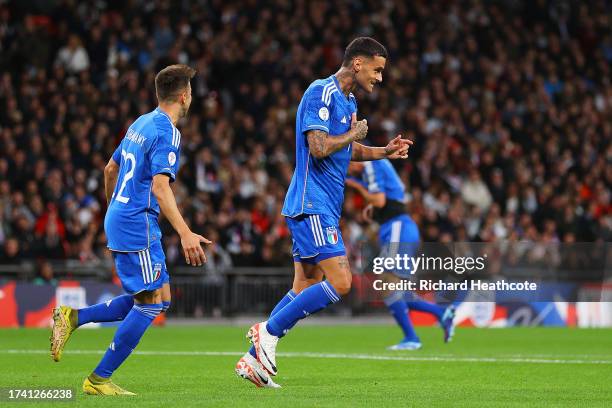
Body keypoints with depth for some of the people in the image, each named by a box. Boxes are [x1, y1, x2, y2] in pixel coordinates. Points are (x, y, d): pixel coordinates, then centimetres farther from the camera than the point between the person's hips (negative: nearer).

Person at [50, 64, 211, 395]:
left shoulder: (141, 124, 15)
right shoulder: (167, 133, -14)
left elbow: (110, 169, 24)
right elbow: (160, 187, -24)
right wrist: (185, 233, -30)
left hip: (118, 218, 9)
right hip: (138, 224, -9)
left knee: (150, 299, 12)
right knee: (153, 300, -7)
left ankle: (73, 318, 8)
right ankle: (99, 380, -7)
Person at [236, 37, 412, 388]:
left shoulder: (349, 101, 17)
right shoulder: (321, 93, -13)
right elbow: (319, 148, -23)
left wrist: (384, 152, 17)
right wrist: (354, 134, -8)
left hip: (323, 208, 10)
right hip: (312, 205, -10)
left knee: (306, 288, 8)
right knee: (340, 282, -17)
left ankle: (254, 358, 10)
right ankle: (269, 330, -9)